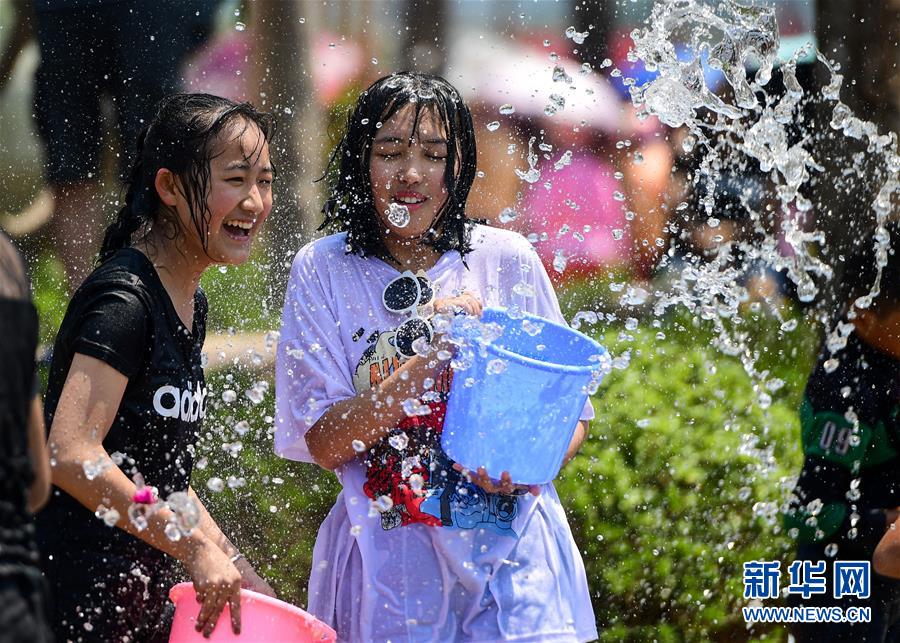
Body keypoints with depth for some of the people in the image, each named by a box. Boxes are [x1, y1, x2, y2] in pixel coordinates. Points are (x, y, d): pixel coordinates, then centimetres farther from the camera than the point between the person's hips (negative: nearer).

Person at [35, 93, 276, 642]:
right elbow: (71, 454, -28)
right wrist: (195, 547, -24)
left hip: (143, 597, 9)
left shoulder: (191, 305, 12)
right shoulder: (123, 300, -16)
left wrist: (233, 568, 12)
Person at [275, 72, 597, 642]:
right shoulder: (323, 271, -2)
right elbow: (323, 444, -9)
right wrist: (433, 357, -20)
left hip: (512, 555, 0)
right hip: (390, 566, 0)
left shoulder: (507, 260, 0)